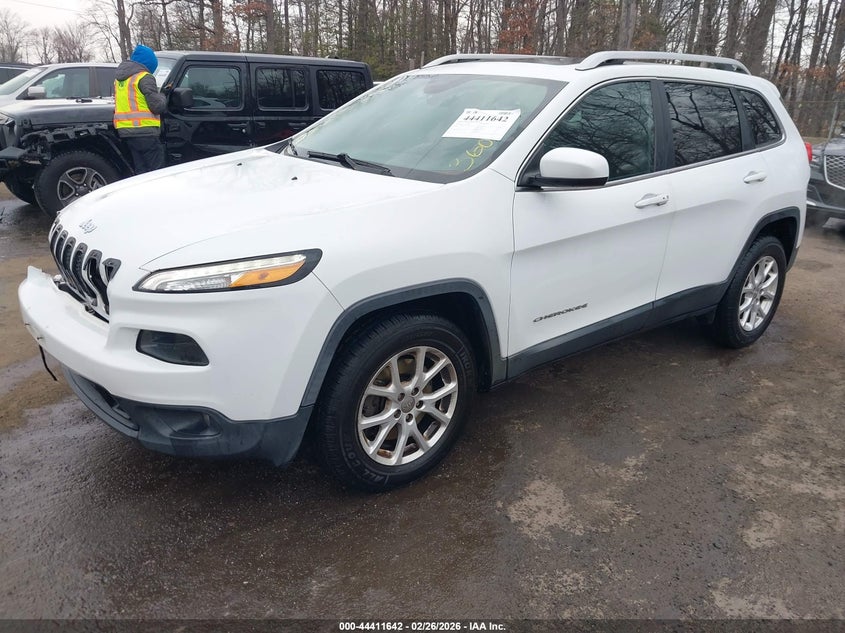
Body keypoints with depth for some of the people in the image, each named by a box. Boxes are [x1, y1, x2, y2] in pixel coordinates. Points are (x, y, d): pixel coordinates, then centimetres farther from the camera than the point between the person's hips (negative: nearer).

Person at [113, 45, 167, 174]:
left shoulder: (120, 77, 18)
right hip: (144, 130, -8)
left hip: (125, 131, 8)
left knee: (141, 171, 12)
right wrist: (162, 97, 9)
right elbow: (157, 106, -13)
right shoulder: (144, 77, -10)